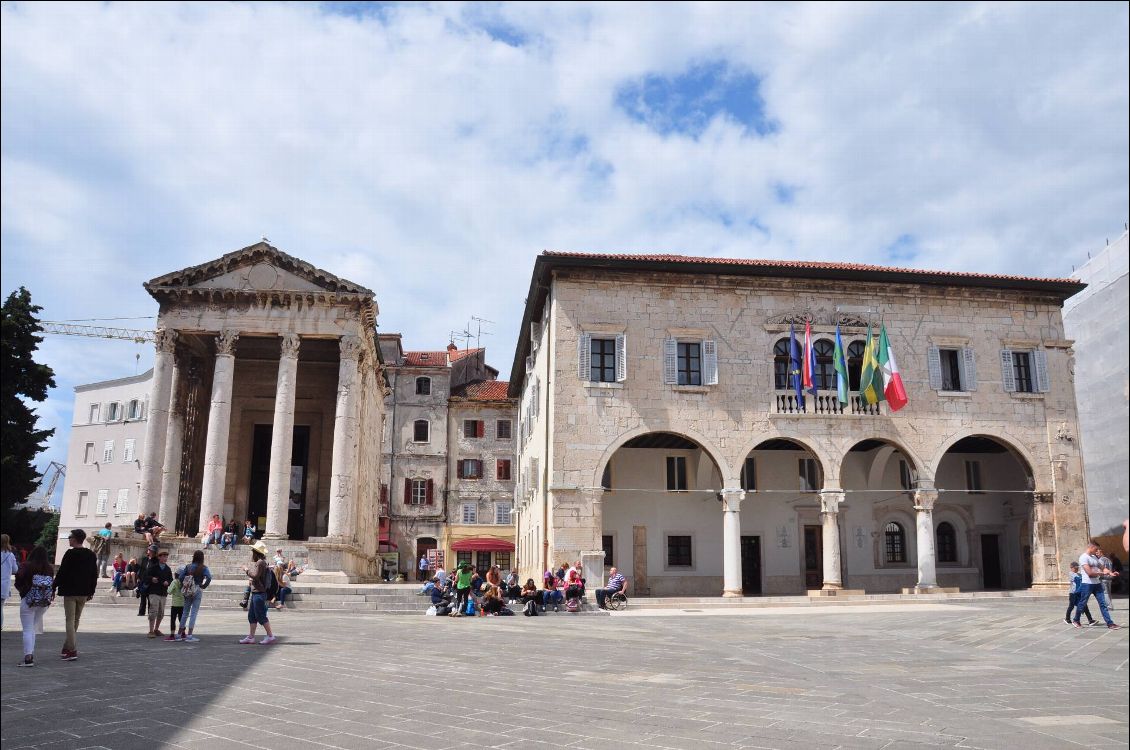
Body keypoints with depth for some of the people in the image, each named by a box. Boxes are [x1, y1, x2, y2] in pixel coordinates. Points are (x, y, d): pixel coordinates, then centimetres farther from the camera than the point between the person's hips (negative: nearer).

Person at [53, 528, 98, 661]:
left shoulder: (70, 554, -11)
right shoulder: (91, 555, 8)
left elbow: (61, 573, -12)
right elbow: (94, 574, 11)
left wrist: (53, 588, -4)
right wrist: (91, 591, 17)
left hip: (70, 592, -6)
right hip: (84, 593, 6)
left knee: (70, 620, -4)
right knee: (76, 620, 17)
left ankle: (72, 650, -10)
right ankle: (67, 647, 27)